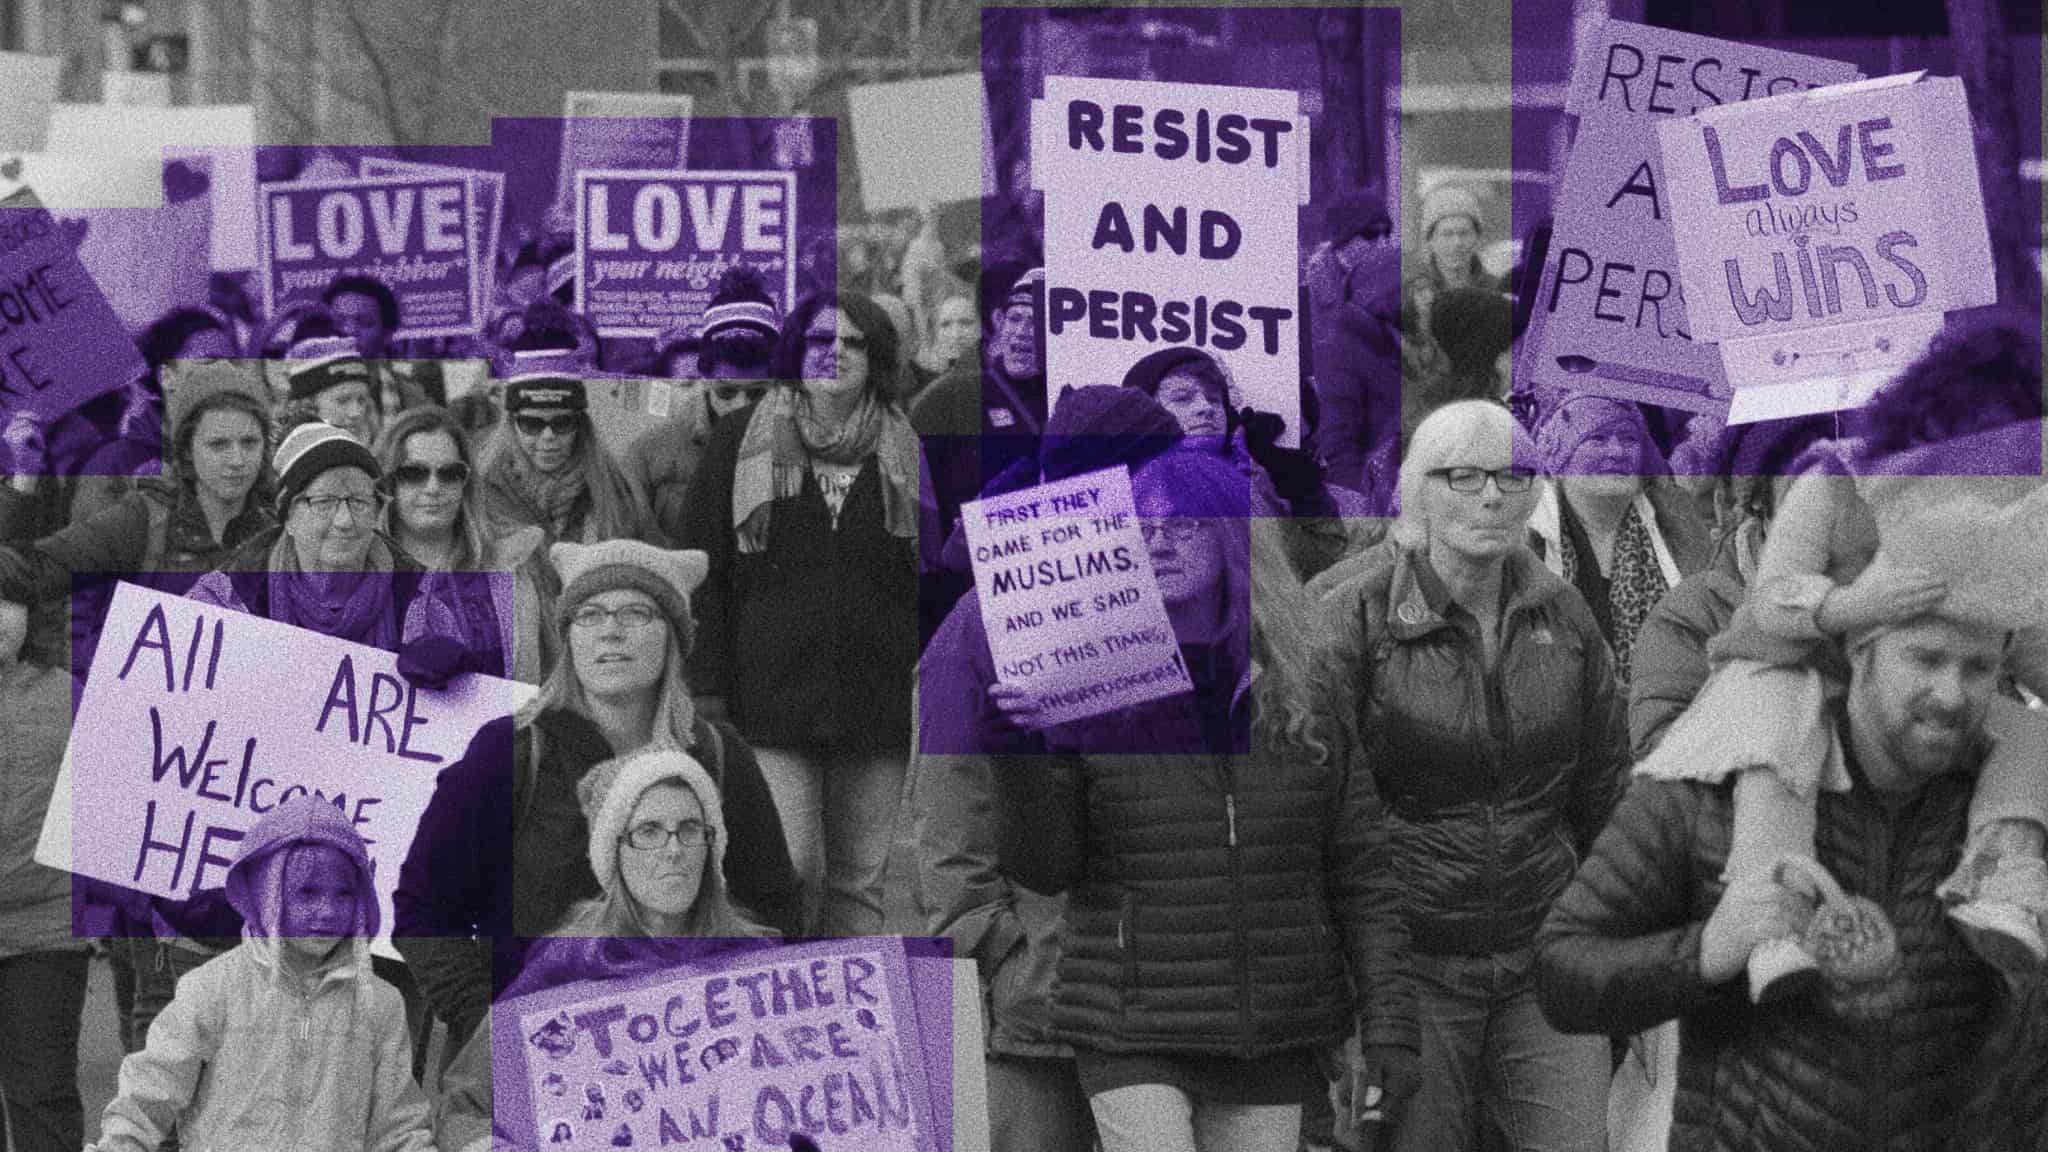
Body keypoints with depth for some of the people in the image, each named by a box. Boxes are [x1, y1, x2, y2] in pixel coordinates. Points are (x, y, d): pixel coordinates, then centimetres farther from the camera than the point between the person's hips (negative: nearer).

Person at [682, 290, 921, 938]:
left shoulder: (903, 455, 10)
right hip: (773, 691, -2)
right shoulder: (740, 445, 6)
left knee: (860, 879, 3)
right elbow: (705, 569, 5)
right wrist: (708, 688, -2)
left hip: (878, 700, 2)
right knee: (791, 870, -11)